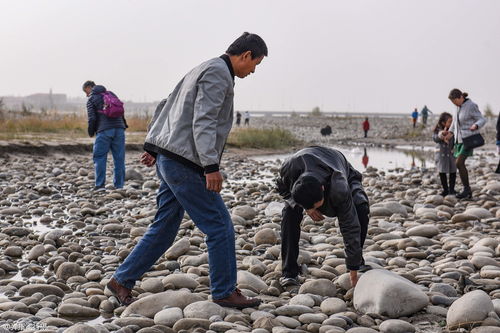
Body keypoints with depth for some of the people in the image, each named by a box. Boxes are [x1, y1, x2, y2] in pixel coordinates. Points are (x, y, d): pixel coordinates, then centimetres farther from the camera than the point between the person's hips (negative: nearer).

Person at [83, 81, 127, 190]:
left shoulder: (91, 99, 5)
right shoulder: (111, 94, 21)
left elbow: (92, 118, -3)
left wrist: (91, 132, 12)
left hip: (104, 131, -5)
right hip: (119, 129, 5)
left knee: (99, 158, 3)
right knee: (119, 158, 6)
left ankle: (100, 184, -2)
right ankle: (119, 185, 7)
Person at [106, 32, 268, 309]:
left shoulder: (204, 69, 21)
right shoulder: (218, 73, -10)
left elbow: (165, 106, 24)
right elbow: (203, 121, -21)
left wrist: (152, 146, 24)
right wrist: (211, 166, -25)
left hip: (168, 159, 10)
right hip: (185, 163, -10)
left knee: (164, 227, 14)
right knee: (219, 226, -3)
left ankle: (122, 281, 19)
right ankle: (225, 292, 6)